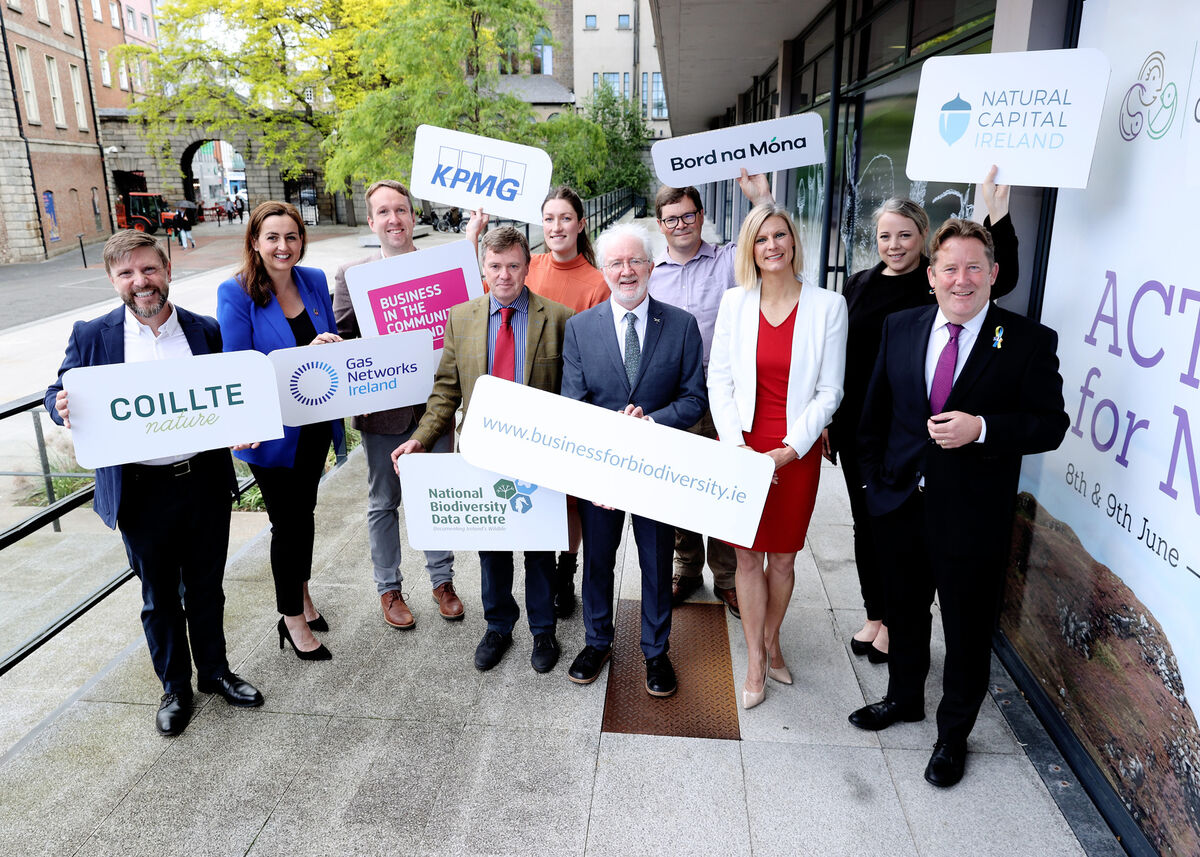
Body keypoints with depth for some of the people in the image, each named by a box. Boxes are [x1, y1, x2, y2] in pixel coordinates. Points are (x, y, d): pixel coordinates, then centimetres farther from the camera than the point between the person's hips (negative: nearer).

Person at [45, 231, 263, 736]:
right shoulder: (91, 336, -3)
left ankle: (214, 671, 39)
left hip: (205, 482, 1)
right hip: (142, 492, -1)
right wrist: (64, 408, -21)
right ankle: (175, 687, 35)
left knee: (206, 586, 18)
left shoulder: (206, 331, 2)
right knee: (159, 596, 15)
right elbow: (59, 394, 4)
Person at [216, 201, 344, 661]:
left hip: (315, 421, 5)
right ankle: (292, 618, 26)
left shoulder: (314, 281, 0)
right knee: (289, 522, 6)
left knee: (304, 510, 21)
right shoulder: (235, 294, -15)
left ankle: (299, 592, 44)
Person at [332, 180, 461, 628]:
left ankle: (442, 579, 32)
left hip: (434, 404, 1)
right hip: (382, 407, -1)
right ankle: (389, 589, 30)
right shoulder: (352, 273, -2)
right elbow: (340, 339, -2)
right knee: (383, 503, 12)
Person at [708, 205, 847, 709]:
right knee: (747, 556, 8)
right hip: (742, 446, 1)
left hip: (797, 452, 0)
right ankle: (756, 660, 23)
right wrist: (736, 447, -10)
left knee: (784, 556, 12)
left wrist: (787, 450, -12)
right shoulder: (734, 303, 0)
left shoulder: (827, 306, -4)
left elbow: (829, 391, -4)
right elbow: (719, 380, 1)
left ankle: (770, 640, 36)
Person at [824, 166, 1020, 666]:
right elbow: (837, 358, 10)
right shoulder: (859, 286, 7)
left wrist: (997, 211, -32)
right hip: (857, 428, 4)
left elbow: (1002, 278, -23)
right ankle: (874, 616, 31)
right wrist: (827, 421, 10)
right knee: (865, 523, 13)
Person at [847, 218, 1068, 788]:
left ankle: (954, 733, 35)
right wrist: (874, 480, 6)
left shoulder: (1030, 342, -8)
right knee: (904, 611, 22)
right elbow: (876, 411, 8)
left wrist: (981, 428, -24)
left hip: (972, 516, -3)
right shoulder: (900, 328, 2)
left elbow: (1050, 424, -9)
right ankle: (904, 698, 47)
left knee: (968, 632, 11)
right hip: (902, 505, 4)